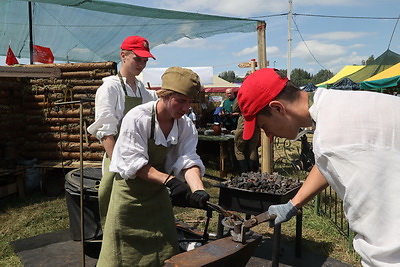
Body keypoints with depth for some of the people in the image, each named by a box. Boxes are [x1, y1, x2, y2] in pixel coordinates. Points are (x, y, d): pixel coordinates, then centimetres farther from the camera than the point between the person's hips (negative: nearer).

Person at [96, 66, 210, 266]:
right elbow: (135, 163, -23)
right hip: (130, 192, -5)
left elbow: (188, 160, -15)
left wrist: (198, 190, -34)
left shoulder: (186, 126, -6)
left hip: (158, 193, 5)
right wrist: (169, 180, -34)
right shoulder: (137, 118, -22)